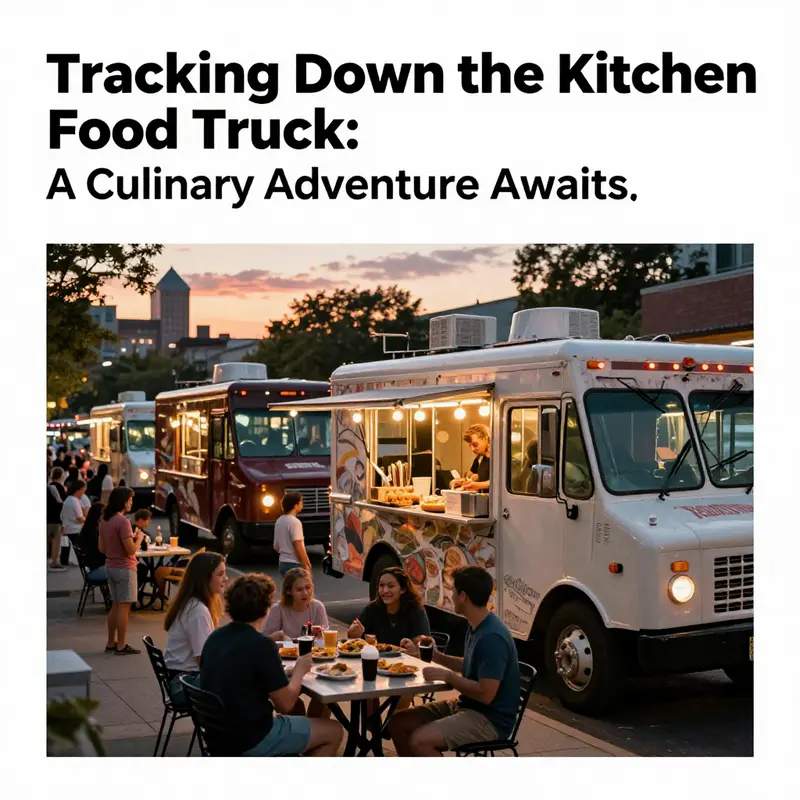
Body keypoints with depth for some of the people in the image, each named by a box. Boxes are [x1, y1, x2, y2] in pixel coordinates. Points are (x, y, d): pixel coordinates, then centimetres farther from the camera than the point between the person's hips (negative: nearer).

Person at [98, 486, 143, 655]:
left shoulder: (104, 521, 7)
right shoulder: (122, 522, -20)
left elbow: (101, 548, 12)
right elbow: (131, 549, -22)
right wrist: (139, 538, -5)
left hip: (110, 567, 9)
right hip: (124, 568, -9)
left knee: (115, 605, 16)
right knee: (124, 607, -1)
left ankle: (111, 643, 22)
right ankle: (121, 646, 3)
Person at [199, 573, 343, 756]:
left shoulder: (214, 638, 1)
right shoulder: (261, 645, -21)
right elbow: (285, 705, -15)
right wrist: (300, 670, 1)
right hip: (251, 740, -8)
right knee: (334, 732, 9)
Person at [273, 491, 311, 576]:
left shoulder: (279, 521, 9)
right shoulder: (294, 522, -16)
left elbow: (276, 546, 14)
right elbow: (298, 547, -19)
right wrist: (306, 565, -13)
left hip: (282, 563, 9)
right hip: (294, 565, -9)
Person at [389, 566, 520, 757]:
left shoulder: (492, 637, -26)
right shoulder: (476, 627, 6)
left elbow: (486, 694, -28)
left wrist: (447, 676, -19)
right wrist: (435, 656, 11)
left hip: (489, 719, -10)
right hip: (466, 706, 10)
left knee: (419, 740, -26)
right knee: (398, 723, 4)